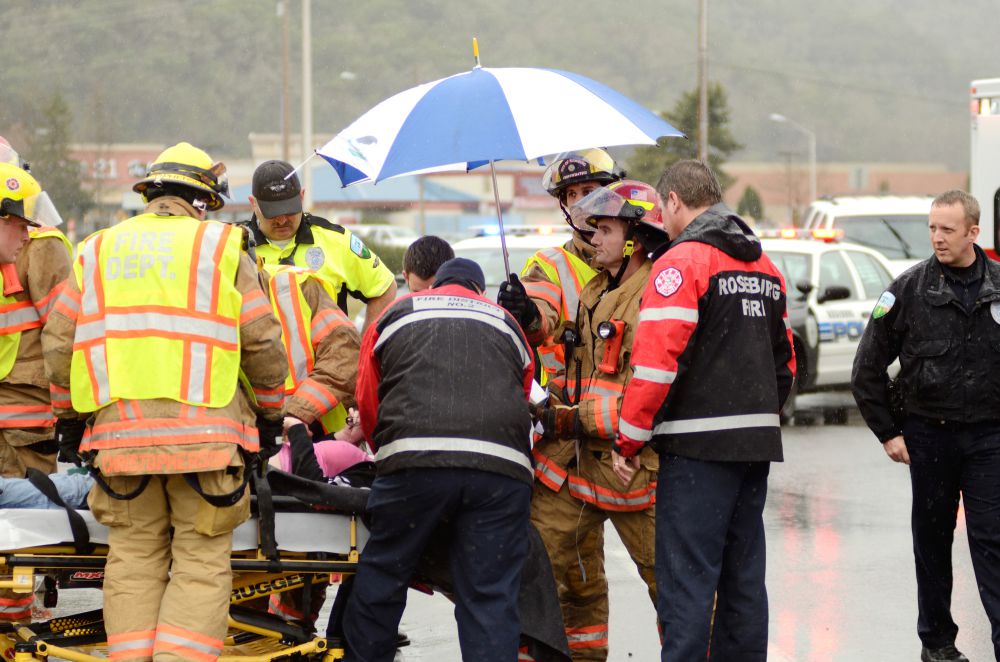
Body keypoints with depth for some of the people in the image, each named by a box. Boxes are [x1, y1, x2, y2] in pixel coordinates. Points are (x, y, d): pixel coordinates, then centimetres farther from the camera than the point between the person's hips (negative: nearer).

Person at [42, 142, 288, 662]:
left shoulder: (96, 252, 15)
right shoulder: (222, 248, 6)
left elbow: (60, 345, 12)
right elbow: (262, 342, 2)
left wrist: (69, 417, 22)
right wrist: (270, 414, 14)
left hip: (118, 427, 3)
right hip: (205, 431, -3)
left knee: (132, 560, 9)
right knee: (202, 561, 0)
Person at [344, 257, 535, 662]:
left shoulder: (395, 316, 24)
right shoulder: (507, 325, 29)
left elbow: (368, 402, 23)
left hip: (415, 461, -1)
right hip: (502, 468, 1)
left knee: (381, 576, 13)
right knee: (492, 596, 2)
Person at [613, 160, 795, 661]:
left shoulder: (681, 262, -9)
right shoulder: (763, 266, 18)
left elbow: (655, 362, -16)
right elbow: (786, 361, 23)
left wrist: (629, 440, -10)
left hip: (699, 445, -8)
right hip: (757, 442, 8)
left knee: (687, 580, -8)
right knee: (743, 577, 13)